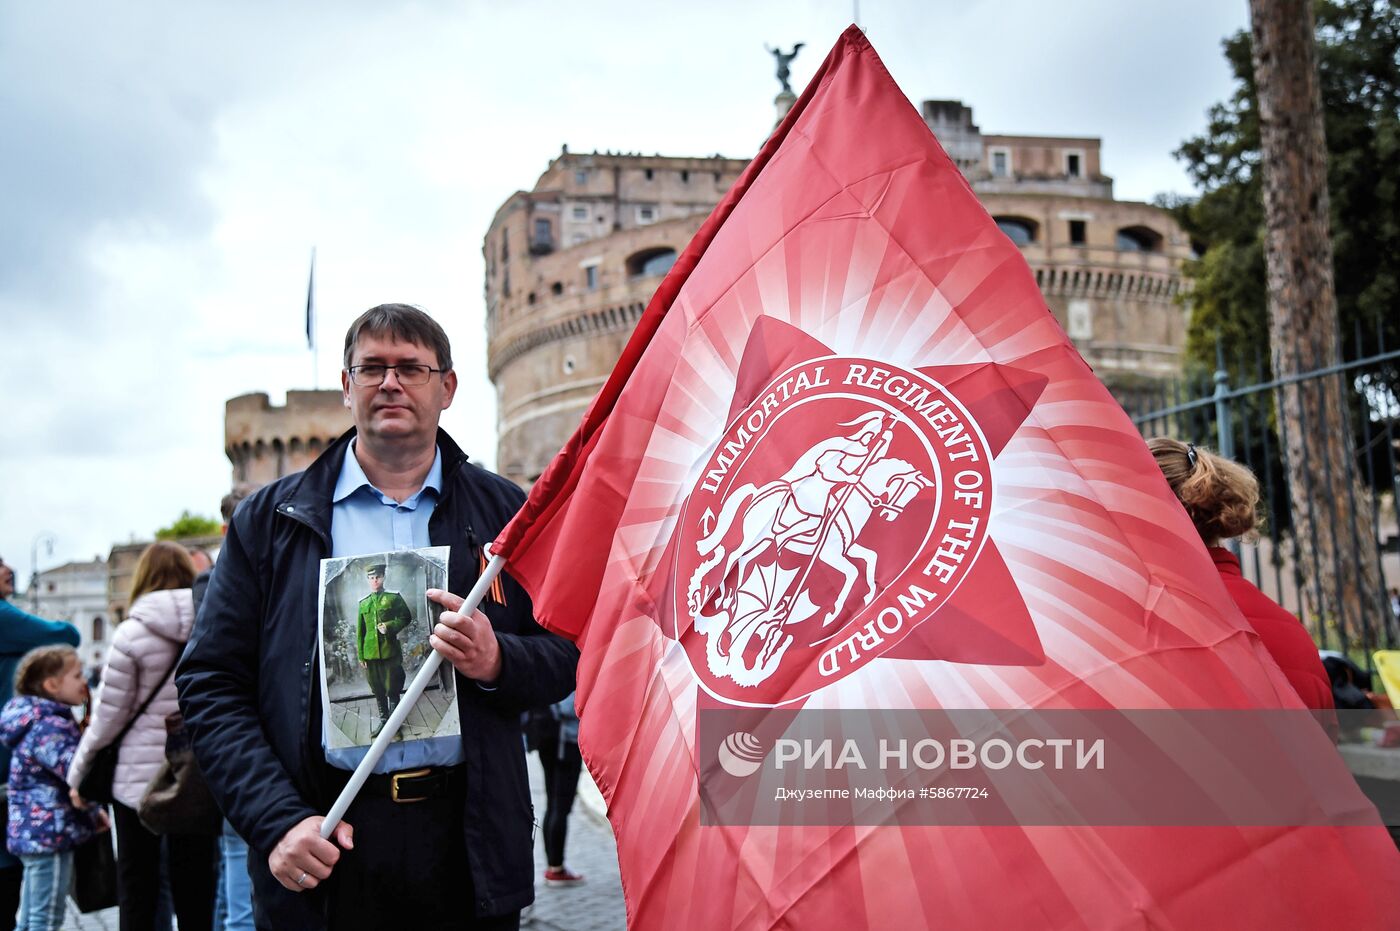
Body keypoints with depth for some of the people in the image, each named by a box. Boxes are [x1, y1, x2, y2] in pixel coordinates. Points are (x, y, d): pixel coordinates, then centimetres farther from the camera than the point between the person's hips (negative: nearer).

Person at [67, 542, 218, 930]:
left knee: (137, 884, 10)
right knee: (194, 884, 11)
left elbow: (109, 714, -5)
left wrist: (79, 773, 7)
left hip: (139, 777, -2)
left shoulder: (132, 633, -9)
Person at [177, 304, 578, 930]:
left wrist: (497, 661, -14)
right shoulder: (269, 519, 6)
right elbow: (210, 684, 2)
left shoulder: (502, 513, 8)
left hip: (465, 838, 1)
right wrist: (277, 821, -10)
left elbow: (567, 653, 8)